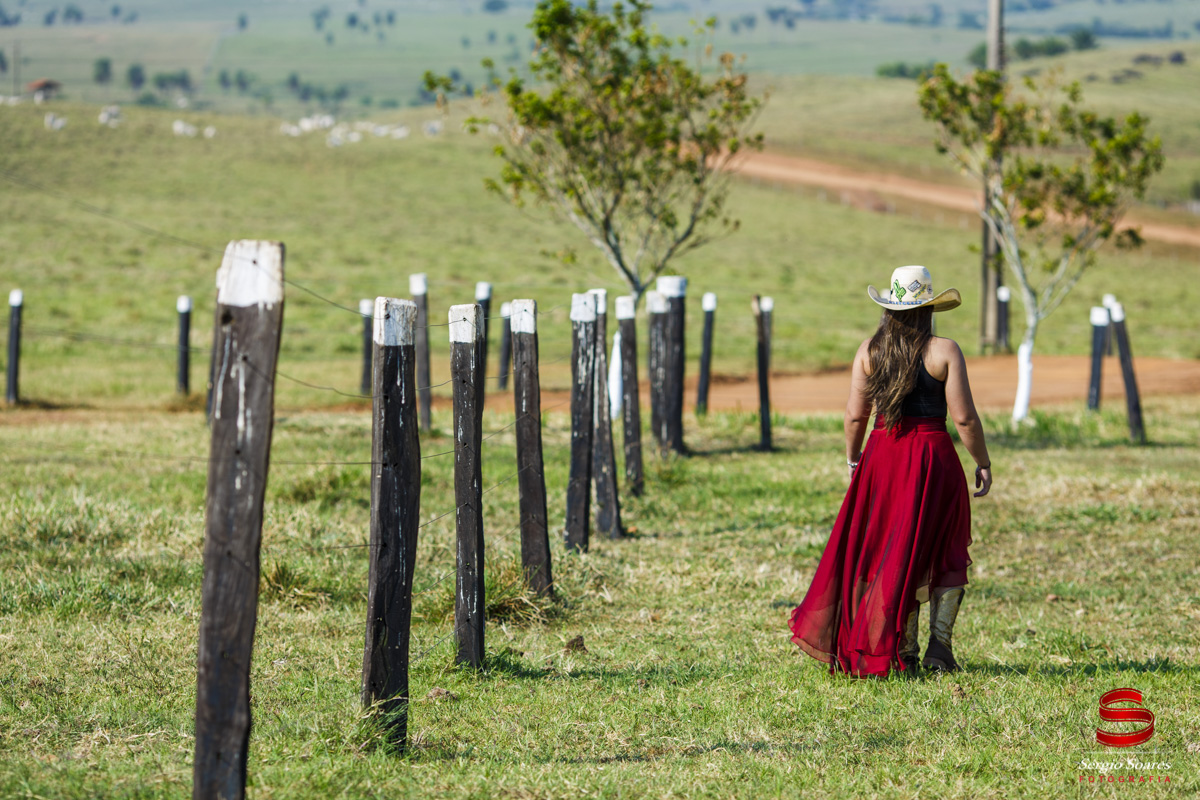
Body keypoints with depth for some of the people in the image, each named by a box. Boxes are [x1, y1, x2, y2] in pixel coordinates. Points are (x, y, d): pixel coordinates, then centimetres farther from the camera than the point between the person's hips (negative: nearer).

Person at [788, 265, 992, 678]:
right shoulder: (944, 351, -8)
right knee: (946, 554, 11)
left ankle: (905, 649, 9)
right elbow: (964, 417, -10)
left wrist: (852, 460, 17)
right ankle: (939, 643, 0)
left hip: (882, 457, 3)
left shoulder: (869, 350, 2)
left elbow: (855, 415, 3)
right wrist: (983, 463, 2)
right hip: (934, 457, -3)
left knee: (893, 552, 11)